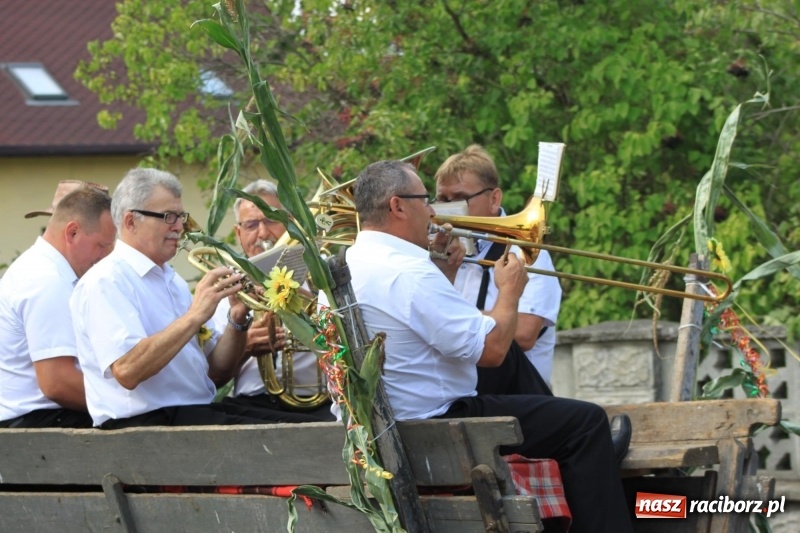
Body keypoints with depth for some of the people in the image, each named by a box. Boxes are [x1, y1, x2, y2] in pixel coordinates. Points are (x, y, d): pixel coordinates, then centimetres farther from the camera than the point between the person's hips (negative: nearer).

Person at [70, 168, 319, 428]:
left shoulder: (172, 280, 20)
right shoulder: (106, 282, -8)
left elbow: (217, 372, 18)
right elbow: (127, 371, -24)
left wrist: (238, 320, 0)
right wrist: (194, 316, -23)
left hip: (200, 409, 9)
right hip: (145, 420, -9)